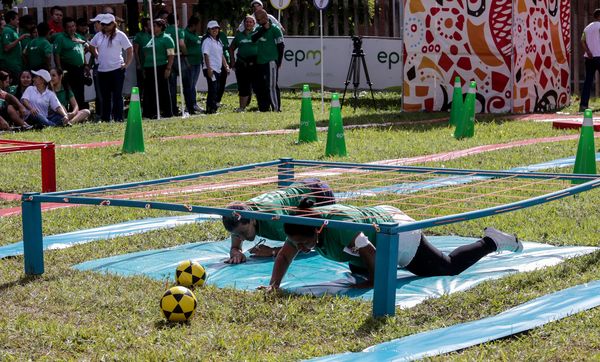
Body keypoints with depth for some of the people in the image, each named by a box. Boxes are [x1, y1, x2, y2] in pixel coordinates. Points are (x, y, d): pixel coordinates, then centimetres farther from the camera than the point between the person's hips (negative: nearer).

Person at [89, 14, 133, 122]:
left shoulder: (120, 35, -5)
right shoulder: (99, 35, 10)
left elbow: (130, 49, -4)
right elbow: (91, 46, 25)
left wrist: (127, 64, -7)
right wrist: (98, 57, 15)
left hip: (117, 69, -5)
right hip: (102, 70, 5)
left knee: (117, 95, -2)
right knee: (105, 96, 10)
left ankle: (118, 118, 1)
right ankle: (105, 118, 16)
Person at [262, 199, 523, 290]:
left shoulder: (340, 227, -41)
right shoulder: (304, 224, -18)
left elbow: (370, 253, -37)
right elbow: (284, 256, -14)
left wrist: (373, 281, -22)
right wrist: (274, 285, -27)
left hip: (398, 234, -8)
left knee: (449, 267, 7)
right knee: (357, 269, 31)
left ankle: (491, 242, 26)